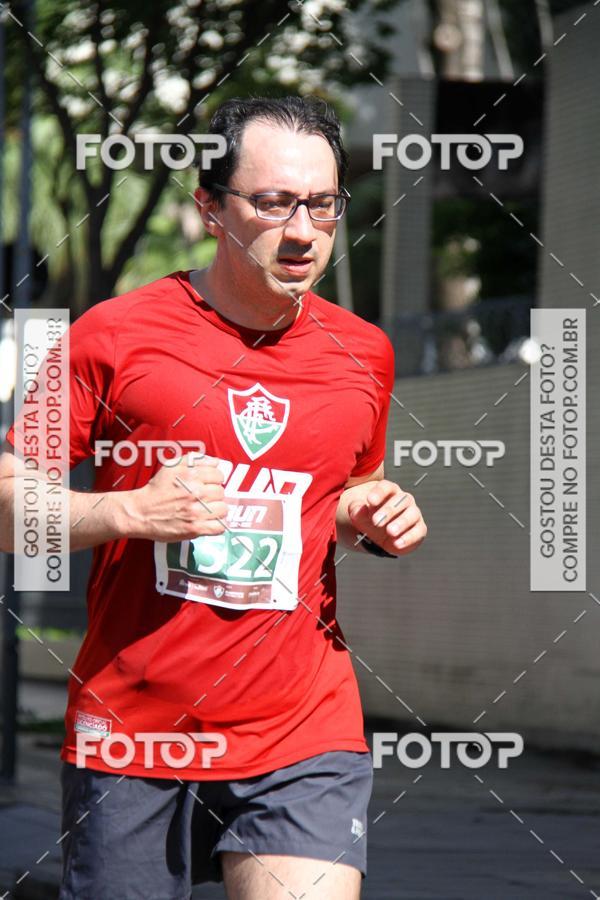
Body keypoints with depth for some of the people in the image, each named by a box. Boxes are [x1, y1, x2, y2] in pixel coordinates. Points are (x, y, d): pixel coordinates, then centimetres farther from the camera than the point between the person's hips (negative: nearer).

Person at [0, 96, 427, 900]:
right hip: (128, 732, -2)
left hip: (304, 734, 2)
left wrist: (376, 517, 4)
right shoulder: (113, 335, -4)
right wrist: (130, 511, -17)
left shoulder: (363, 354, 8)